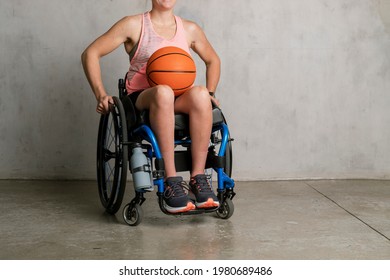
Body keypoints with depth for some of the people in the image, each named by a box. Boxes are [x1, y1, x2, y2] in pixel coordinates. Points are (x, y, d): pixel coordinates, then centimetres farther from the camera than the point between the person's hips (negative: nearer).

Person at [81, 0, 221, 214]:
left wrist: (209, 94, 13)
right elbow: (90, 54, 1)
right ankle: (171, 182, -39)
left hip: (179, 102, 3)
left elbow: (212, 60, 29)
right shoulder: (134, 25, 2)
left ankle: (198, 178, -29)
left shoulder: (190, 29, 13)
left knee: (200, 94, -33)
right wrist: (100, 95, -9)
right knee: (163, 92, -40)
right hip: (141, 101, -3)